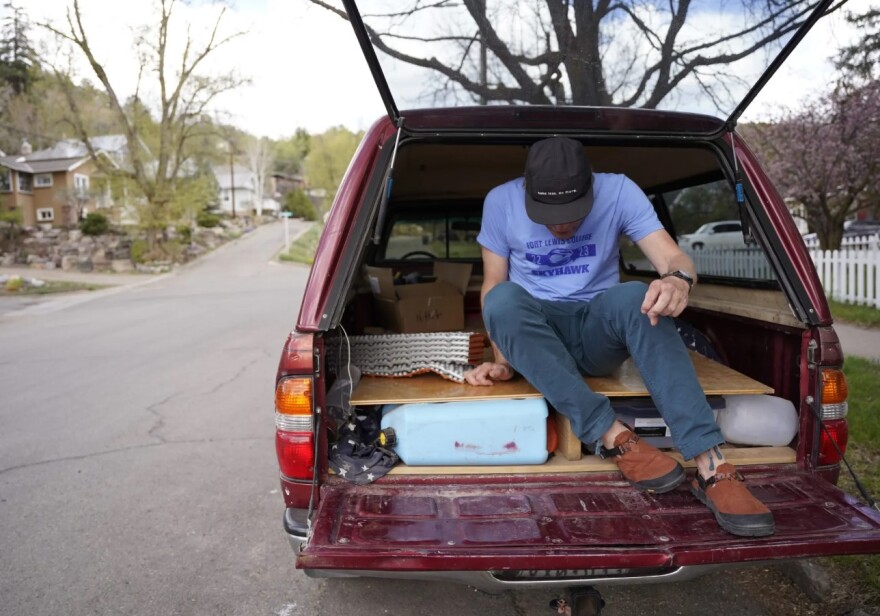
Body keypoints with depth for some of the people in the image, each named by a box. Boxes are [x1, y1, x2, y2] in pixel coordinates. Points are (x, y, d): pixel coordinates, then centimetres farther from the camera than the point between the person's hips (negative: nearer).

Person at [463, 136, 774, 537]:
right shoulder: (500, 201, -7)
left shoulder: (617, 191, -8)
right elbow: (492, 287, -2)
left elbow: (673, 258, -16)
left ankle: (712, 467, -38)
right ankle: (613, 437, -34)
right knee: (502, 299, -34)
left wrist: (678, 279, -41)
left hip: (598, 333, 0)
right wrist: (503, 359, -14)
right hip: (532, 339, 1)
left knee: (635, 297, -34)